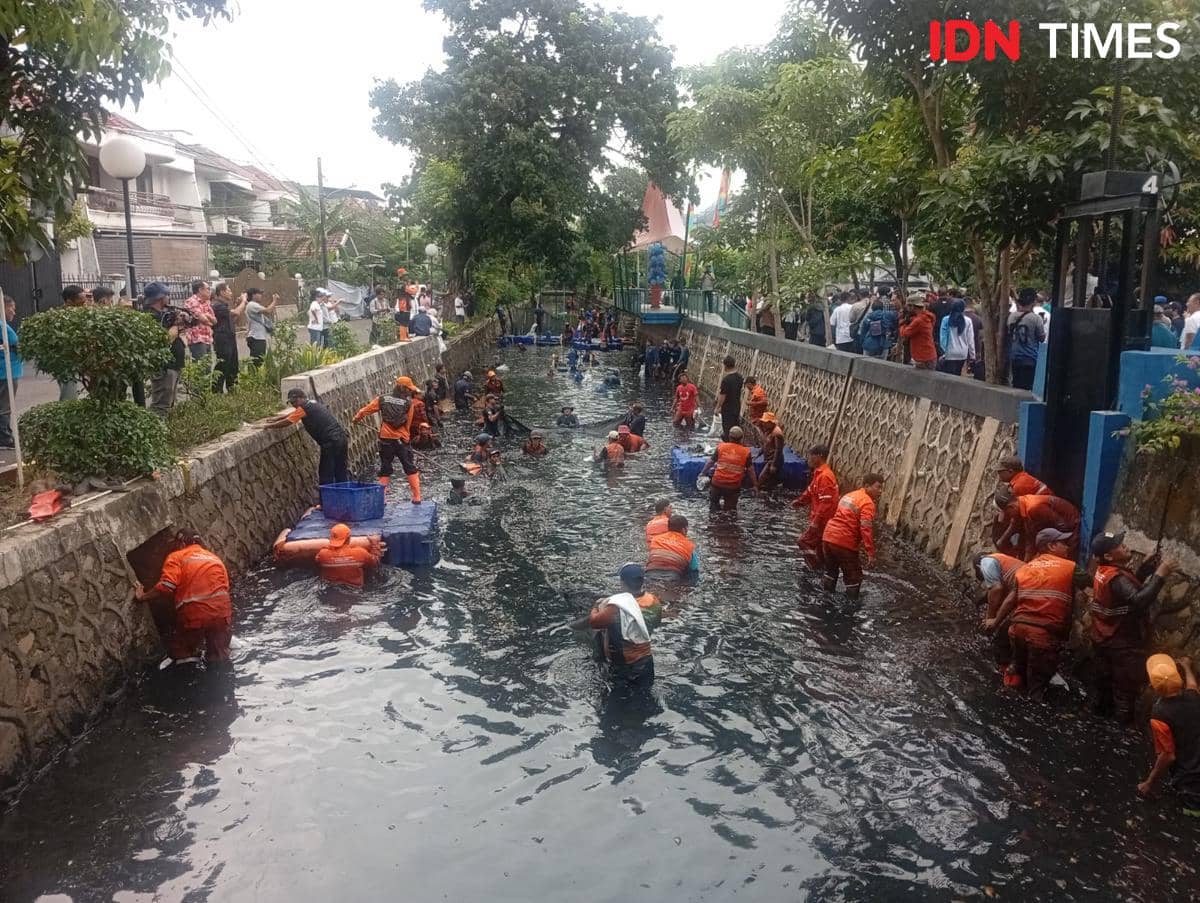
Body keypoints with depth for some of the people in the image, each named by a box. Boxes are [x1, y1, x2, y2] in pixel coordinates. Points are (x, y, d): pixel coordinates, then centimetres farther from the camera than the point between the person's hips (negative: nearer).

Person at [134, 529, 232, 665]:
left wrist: (142, 597, 4)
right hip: (222, 612, 5)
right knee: (219, 660, 16)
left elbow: (166, 586, -8)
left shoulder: (176, 557, 7)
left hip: (193, 615, -4)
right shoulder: (215, 558, 22)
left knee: (185, 656, 12)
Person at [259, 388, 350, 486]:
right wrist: (273, 419, 27)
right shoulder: (314, 404, 20)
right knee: (341, 474, 14)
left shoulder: (304, 409, -7)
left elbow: (285, 423, -4)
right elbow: (289, 415, 28)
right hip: (341, 438, 9)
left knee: (325, 477, 0)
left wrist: (266, 426, 7)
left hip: (330, 443, -9)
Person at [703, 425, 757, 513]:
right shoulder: (746, 452, -4)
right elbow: (750, 470, -2)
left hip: (718, 483, 0)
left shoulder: (721, 447, -3)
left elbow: (711, 461, 1)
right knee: (730, 509, 16)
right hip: (734, 486, 0)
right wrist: (755, 485, 6)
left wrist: (703, 473, 13)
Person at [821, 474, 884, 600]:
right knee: (854, 577, 6)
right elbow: (866, 530, -20)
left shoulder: (849, 495, 17)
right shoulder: (867, 503, -11)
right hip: (844, 542, -8)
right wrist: (871, 553, -20)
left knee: (831, 570, 25)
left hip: (829, 536, 9)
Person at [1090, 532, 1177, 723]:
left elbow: (1130, 587, 10)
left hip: (1104, 638, 9)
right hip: (1123, 642, -9)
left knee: (1106, 676, 26)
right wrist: (1159, 575, -41)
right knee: (1127, 683, 9)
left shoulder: (1104, 571, -1)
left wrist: (1146, 569, -3)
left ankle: (1103, 704, 44)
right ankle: (1123, 717, 22)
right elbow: (1138, 601, -45)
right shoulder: (1116, 578, -31)